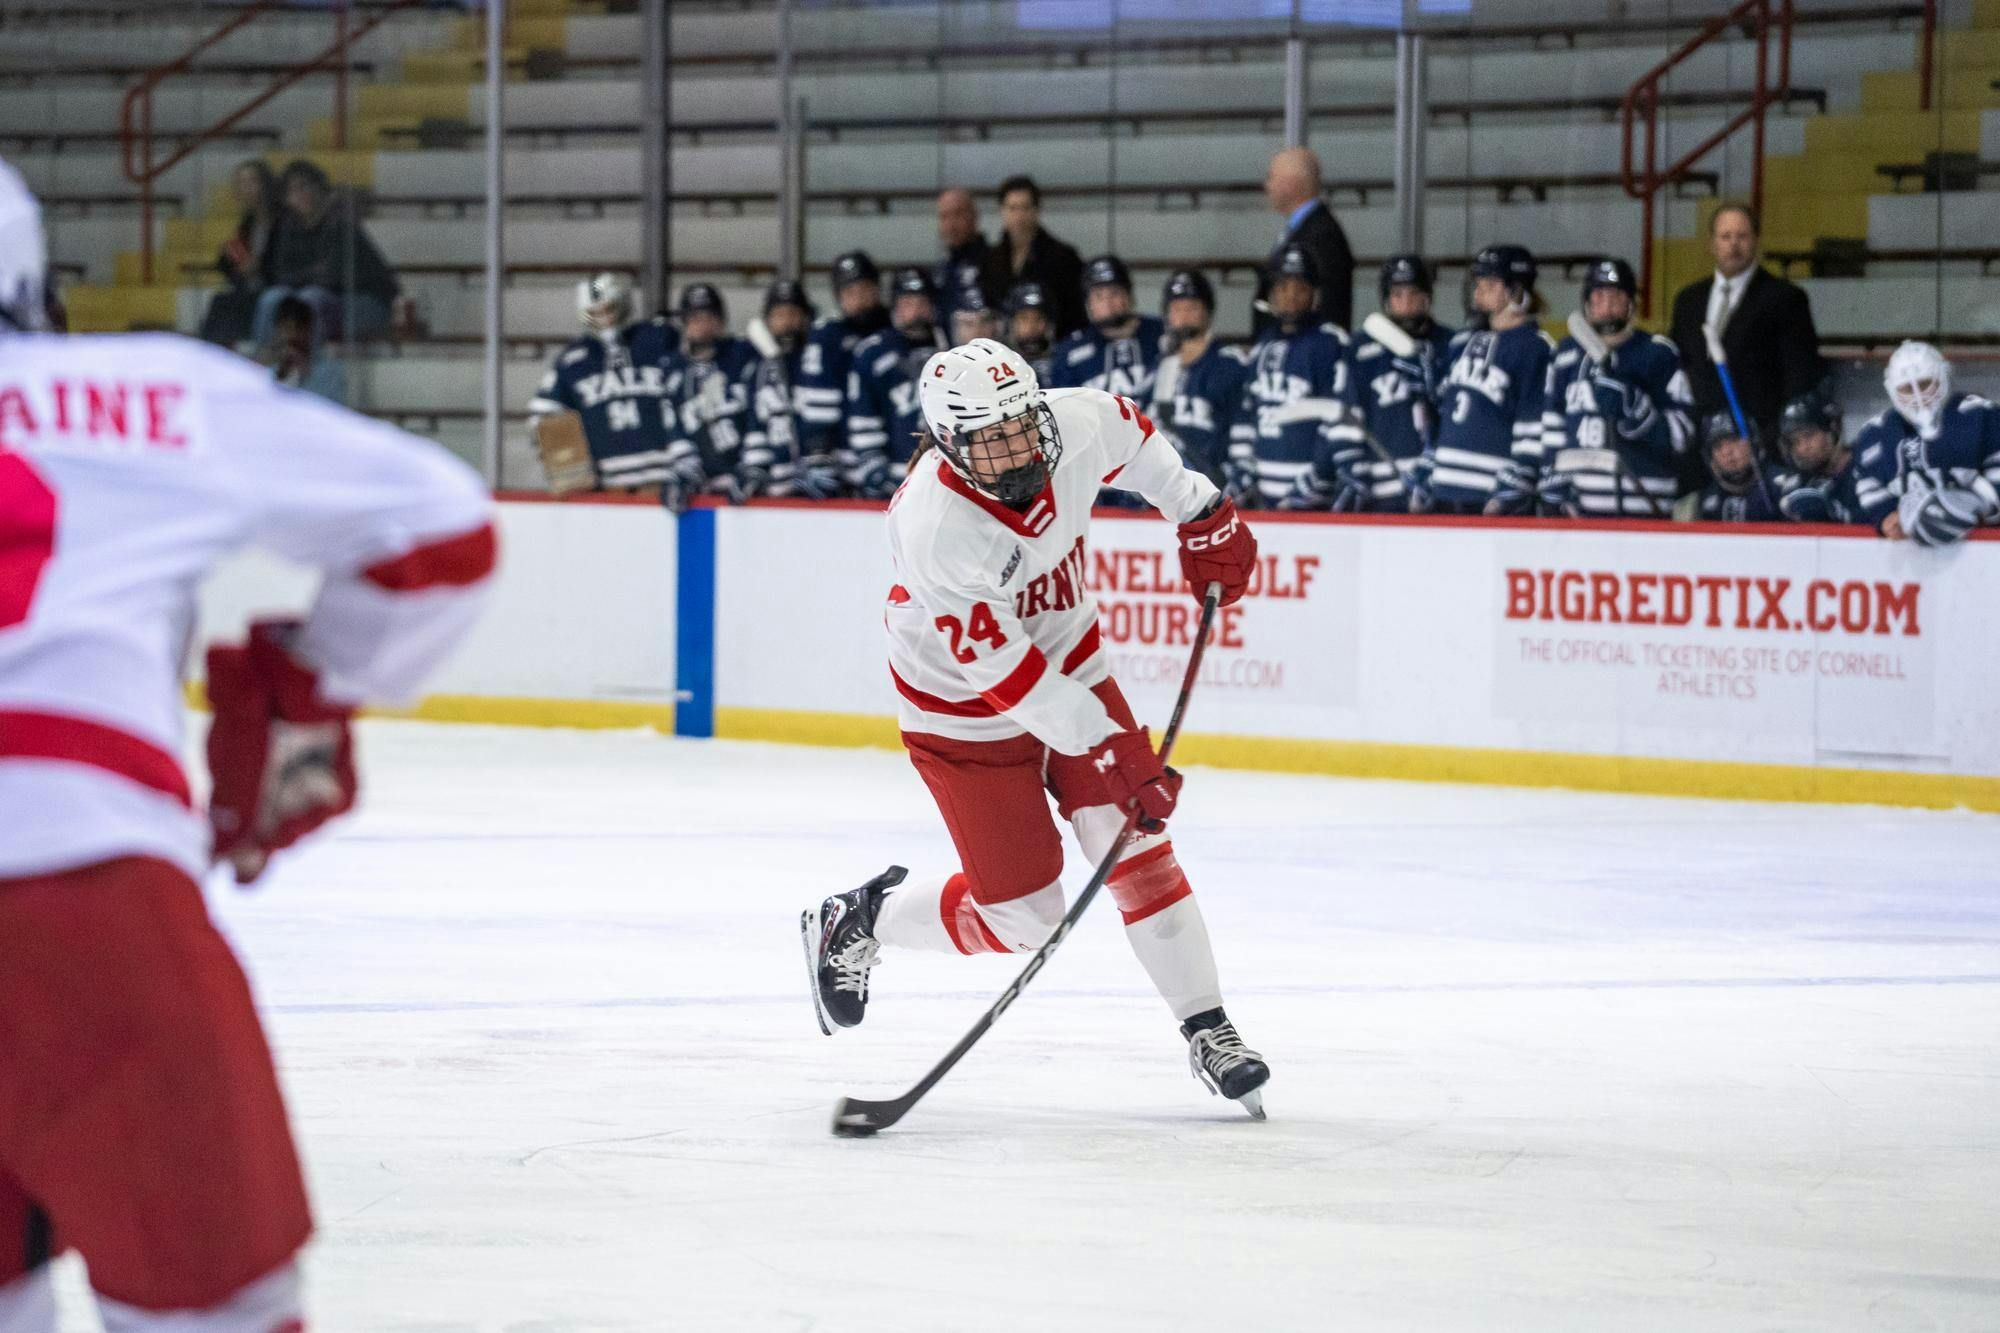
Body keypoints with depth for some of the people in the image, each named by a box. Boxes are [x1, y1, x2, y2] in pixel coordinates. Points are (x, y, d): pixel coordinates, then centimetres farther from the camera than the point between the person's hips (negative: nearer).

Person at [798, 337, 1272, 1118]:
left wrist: (1201, 514, 10)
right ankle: (862, 921, 24)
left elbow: (1132, 435, 8)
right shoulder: (934, 529, -35)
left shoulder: (1075, 425, -20)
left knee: (1133, 844, -6)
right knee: (1022, 914, -1)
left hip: (1067, 663, 5)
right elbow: (1004, 673, -31)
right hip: (965, 711, -5)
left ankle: (1207, 1031, 2)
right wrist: (1110, 748, -30)